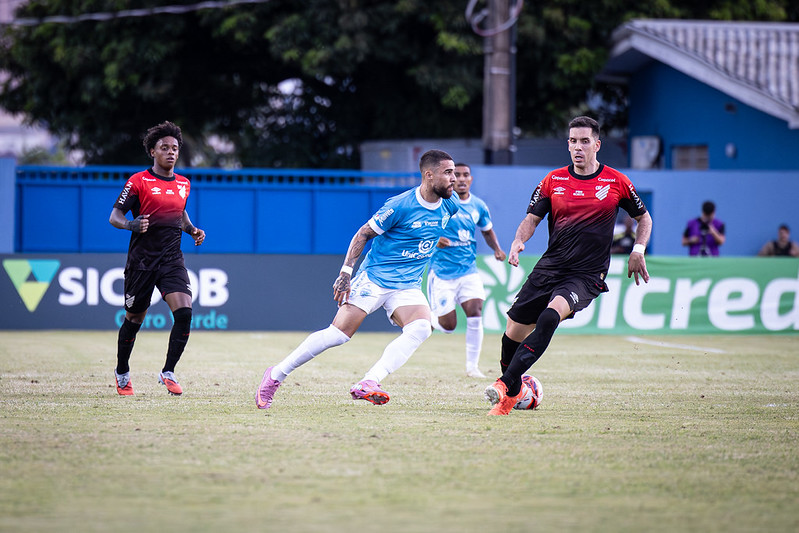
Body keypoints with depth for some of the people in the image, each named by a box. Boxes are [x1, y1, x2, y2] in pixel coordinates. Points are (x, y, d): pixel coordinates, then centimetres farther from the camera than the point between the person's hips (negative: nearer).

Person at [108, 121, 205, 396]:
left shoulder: (183, 183, 12)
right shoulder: (138, 181, -5)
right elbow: (114, 216, -7)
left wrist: (192, 230, 11)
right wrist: (132, 225, -27)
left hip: (172, 260, 4)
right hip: (142, 259, -4)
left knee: (184, 312, -17)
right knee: (134, 319, 7)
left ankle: (168, 372, -6)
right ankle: (122, 372, 30)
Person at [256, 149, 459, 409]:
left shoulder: (448, 206, 1)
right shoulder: (400, 205, -17)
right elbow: (364, 233, -10)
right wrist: (346, 271, -14)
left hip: (407, 287, 5)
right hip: (374, 278, -5)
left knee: (421, 327, -25)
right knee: (338, 333, -12)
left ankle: (368, 384, -33)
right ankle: (275, 375, 5)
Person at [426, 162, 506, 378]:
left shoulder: (478, 206, 5)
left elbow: (487, 231, 21)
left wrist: (497, 249, 2)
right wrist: (434, 240, -25)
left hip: (468, 269, 3)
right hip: (442, 271, -3)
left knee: (475, 314, -14)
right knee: (448, 325, -4)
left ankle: (472, 366, -1)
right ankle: (429, 318, 32)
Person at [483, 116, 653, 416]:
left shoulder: (616, 182, 2)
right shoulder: (554, 180, 6)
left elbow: (643, 218, 15)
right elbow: (532, 218, 8)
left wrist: (638, 251, 1)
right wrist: (519, 241, -12)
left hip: (587, 275, -4)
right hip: (549, 267, 4)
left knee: (550, 316, -31)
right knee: (514, 331, 0)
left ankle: (508, 387, -31)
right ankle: (511, 385, 28)